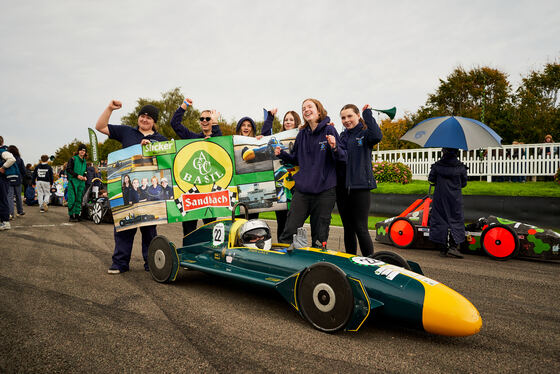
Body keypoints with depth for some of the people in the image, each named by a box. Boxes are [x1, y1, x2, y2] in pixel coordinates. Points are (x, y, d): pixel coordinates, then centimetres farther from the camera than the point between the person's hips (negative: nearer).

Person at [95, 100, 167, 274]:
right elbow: (100, 127, 14)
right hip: (126, 187, 1)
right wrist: (109, 108, 4)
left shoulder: (161, 140, 11)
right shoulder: (126, 132, 13)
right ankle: (120, 262, 12)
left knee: (149, 226, 5)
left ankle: (151, 263, 14)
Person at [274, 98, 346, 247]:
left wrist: (334, 147, -26)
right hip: (302, 190, 3)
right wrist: (282, 154, 3)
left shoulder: (329, 130, -2)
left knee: (319, 237, 7)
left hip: (324, 191, -3)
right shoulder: (302, 134, 11)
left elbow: (343, 157, -6)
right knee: (290, 231, 0)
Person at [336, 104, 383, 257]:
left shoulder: (365, 133, -1)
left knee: (361, 228, -7)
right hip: (342, 188, 6)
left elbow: (377, 136, -24)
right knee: (348, 228, 13)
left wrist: (367, 114, -18)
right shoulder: (342, 136, 16)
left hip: (360, 187, -6)